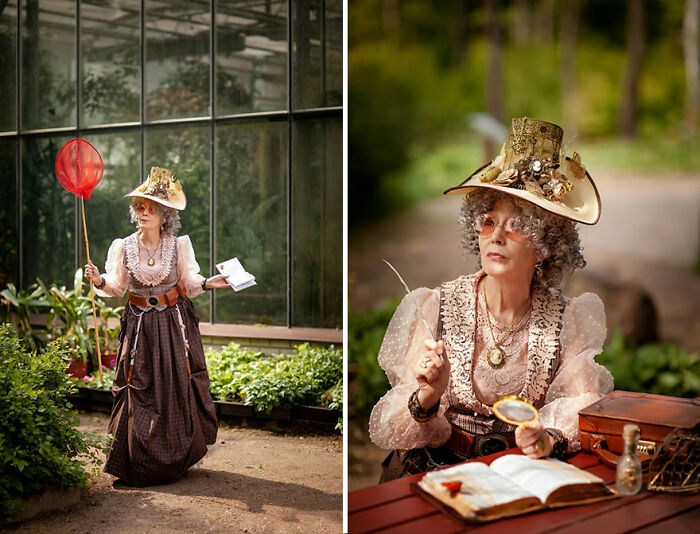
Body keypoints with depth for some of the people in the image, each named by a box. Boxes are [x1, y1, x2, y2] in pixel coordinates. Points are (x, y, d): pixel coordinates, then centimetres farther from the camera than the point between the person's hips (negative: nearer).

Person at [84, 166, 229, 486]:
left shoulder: (178, 245, -1)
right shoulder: (124, 247, 0)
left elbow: (189, 281, 5)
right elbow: (117, 286, 5)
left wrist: (207, 283, -14)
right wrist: (99, 280, -15)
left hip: (174, 324, 0)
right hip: (140, 325, 0)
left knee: (178, 385, 3)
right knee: (138, 389, -2)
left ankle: (179, 457, 18)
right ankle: (139, 460, 7)